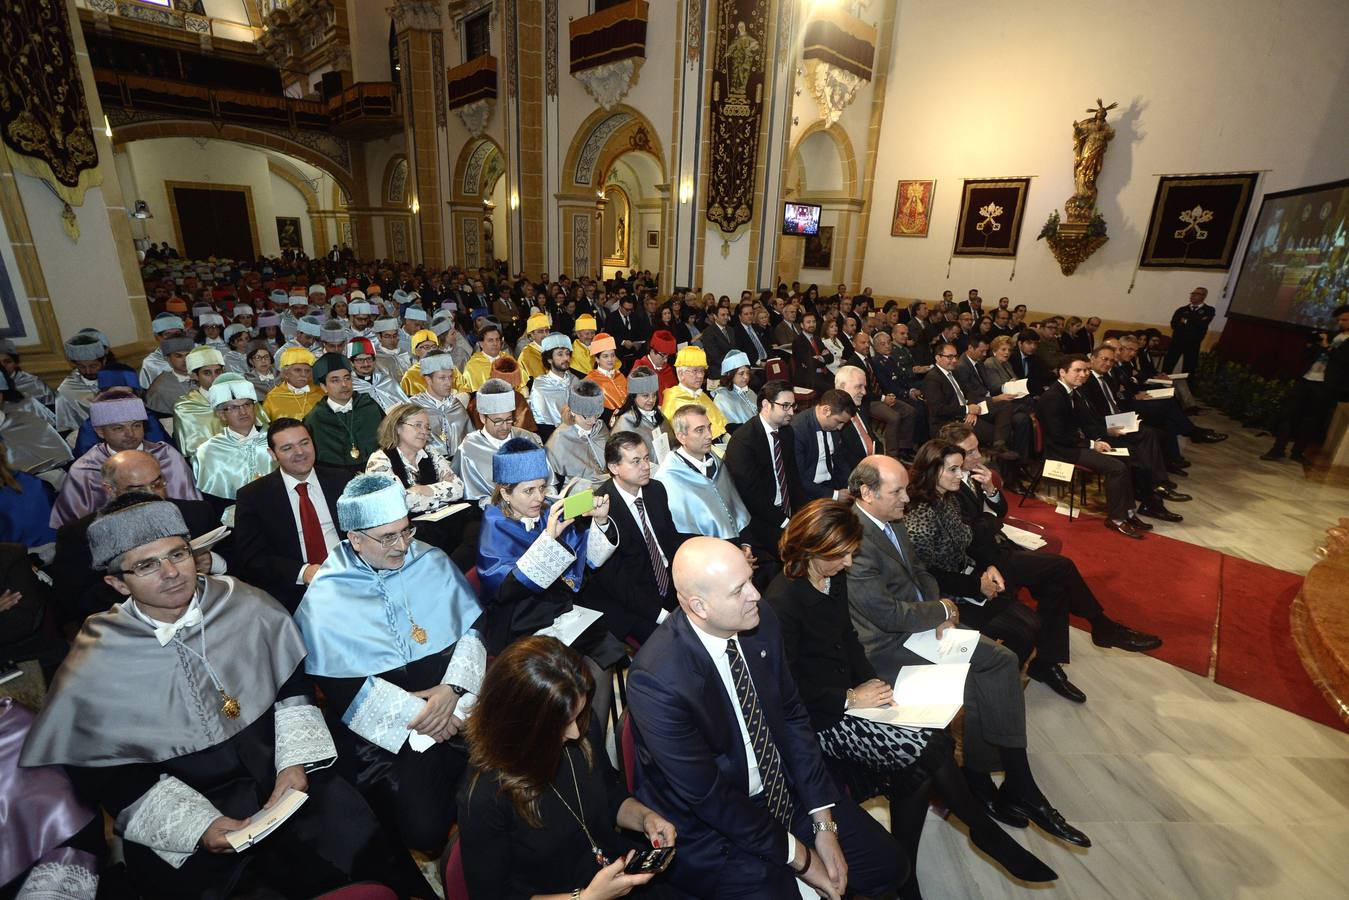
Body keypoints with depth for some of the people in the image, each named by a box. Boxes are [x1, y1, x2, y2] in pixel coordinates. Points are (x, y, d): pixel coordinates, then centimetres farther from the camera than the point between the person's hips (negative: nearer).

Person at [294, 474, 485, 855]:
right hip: (383, 726, -2)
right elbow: (341, 684, -7)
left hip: (455, 697, 3)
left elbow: (473, 626, 4)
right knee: (424, 826, -19)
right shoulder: (323, 599, -2)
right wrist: (415, 713, -13)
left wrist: (454, 688, -12)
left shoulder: (433, 562, 8)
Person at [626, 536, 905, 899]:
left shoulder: (760, 620, -13)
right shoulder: (656, 680, -31)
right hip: (709, 825, -5)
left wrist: (823, 823, -3)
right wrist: (796, 855, -11)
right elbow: (708, 795, -21)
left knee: (889, 868, 4)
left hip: (788, 787, 6)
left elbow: (793, 715, -1)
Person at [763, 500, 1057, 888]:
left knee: (917, 773, -9)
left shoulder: (835, 577, 2)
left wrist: (871, 684, 0)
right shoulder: (782, 600, -23)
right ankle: (985, 832, 13)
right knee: (933, 748, -14)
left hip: (850, 693, 7)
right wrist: (850, 699, -16)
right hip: (819, 717, -7)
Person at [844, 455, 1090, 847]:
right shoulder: (854, 541, -28)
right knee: (970, 682, -16)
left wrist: (940, 610, -3)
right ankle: (978, 786, 8)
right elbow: (888, 613, -27)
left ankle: (1019, 785, 11)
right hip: (888, 646, -10)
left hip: (920, 624, 10)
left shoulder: (891, 520, 4)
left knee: (1002, 660, 2)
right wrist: (941, 610, -10)